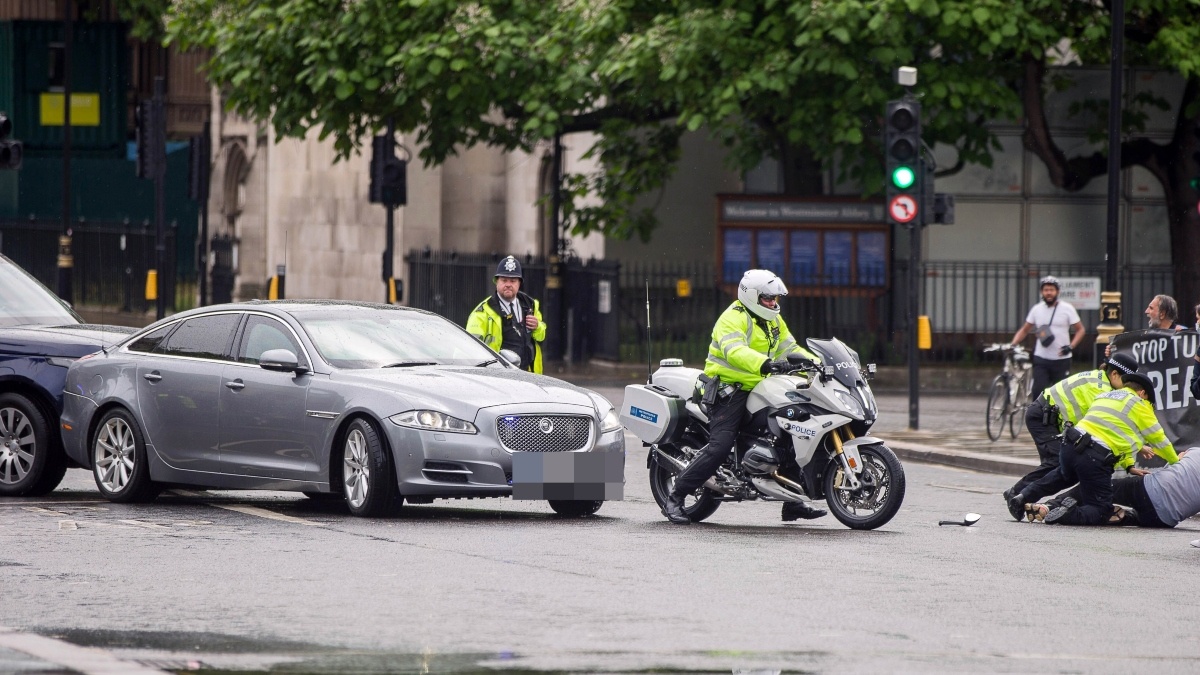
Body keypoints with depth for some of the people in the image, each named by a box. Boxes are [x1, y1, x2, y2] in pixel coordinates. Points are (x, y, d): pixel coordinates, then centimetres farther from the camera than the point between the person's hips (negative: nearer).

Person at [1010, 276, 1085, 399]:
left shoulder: (1067, 309, -3)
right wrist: (1013, 345, -5)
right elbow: (1024, 330, 12)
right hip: (1041, 359, 2)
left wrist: (1071, 346, -15)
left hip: (1061, 360, -2)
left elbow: (1080, 330, 1)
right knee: (1038, 392, -10)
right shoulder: (1036, 309, 5)